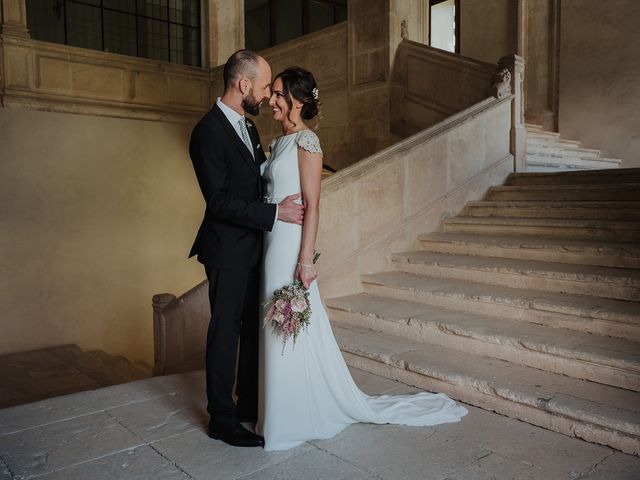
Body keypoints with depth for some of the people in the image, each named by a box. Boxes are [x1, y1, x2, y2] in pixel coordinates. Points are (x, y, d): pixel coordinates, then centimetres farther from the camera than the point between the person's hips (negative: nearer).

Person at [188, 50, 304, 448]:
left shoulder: (248, 126, 11)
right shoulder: (208, 131, -17)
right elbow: (219, 201, -22)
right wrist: (276, 213, -22)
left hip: (253, 248, 9)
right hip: (228, 251, -9)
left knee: (254, 327, 17)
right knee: (226, 332, 3)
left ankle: (250, 403, 34)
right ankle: (222, 419, 19)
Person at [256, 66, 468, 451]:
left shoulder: (306, 141, -12)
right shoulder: (281, 141, 14)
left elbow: (312, 205, -17)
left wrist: (305, 260, -20)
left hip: (291, 247, -9)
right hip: (273, 245, 9)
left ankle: (298, 419, 20)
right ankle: (287, 412, 33)